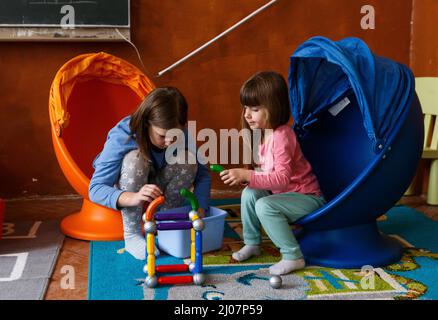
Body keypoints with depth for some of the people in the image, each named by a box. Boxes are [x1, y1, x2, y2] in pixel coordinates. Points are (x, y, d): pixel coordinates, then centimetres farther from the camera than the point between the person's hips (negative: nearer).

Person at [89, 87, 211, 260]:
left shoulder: (182, 134, -23)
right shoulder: (121, 137, -34)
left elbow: (202, 173, -14)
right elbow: (95, 189, -37)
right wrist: (133, 197, -56)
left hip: (155, 185, 3)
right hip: (125, 188, -3)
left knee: (187, 160, -25)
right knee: (136, 159, -36)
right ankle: (131, 235, -23)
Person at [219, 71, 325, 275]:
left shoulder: (281, 136, -24)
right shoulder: (262, 134, 5)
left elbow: (283, 178, -33)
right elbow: (265, 170, 13)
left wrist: (247, 175, -35)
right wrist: (243, 176, -5)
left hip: (308, 197, -9)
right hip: (280, 192, 9)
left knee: (264, 206, -27)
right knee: (250, 194, -4)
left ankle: (293, 257, -17)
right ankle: (252, 243, 12)